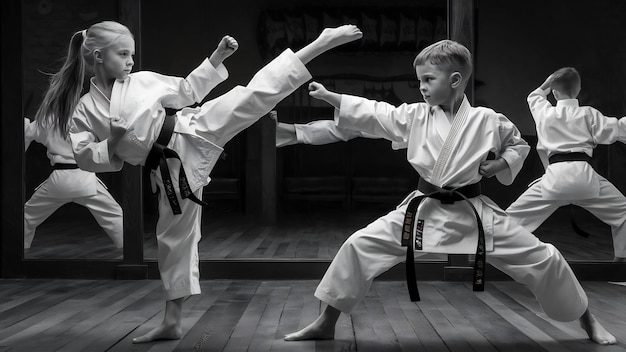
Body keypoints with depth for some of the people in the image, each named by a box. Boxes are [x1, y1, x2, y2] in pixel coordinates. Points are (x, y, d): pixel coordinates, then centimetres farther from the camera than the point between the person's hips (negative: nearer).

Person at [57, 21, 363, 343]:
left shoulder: (143, 81, 5)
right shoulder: (84, 111, 5)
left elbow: (188, 90, 11)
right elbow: (84, 158, 2)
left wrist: (217, 57, 3)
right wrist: (113, 142, -14)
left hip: (191, 134, -1)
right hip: (170, 169, 1)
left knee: (252, 95, -19)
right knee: (174, 238, 6)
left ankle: (322, 43, -24)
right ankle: (171, 322, 21)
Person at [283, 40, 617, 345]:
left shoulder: (486, 120, -5)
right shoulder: (414, 116, -1)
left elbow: (518, 144, 11)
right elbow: (372, 113, -5)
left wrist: (499, 165, -8)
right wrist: (327, 96, -12)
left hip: (474, 212, -1)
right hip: (424, 208, 2)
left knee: (542, 258, -4)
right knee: (359, 246, -8)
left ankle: (588, 321, 23)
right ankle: (325, 324, 8)